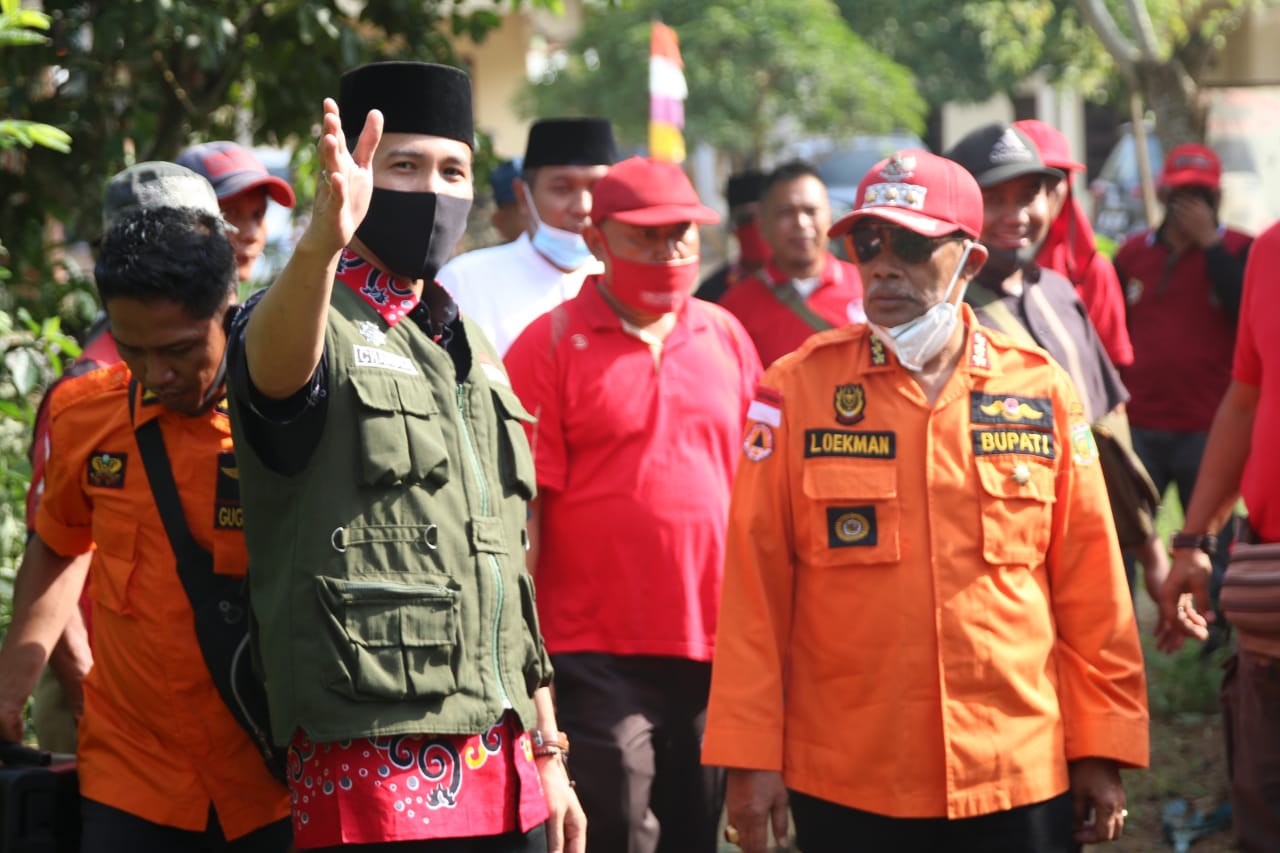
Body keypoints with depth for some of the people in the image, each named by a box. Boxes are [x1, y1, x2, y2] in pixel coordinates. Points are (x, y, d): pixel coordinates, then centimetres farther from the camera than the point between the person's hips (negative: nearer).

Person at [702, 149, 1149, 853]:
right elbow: (755, 586, -2)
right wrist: (750, 756, -5)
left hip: (1022, 776, 1)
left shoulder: (1041, 391, 3)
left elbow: (1089, 585, 6)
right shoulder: (797, 388, -1)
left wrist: (1101, 751, 3)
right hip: (846, 788, -1)